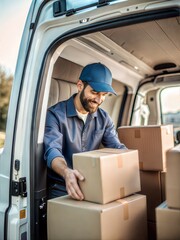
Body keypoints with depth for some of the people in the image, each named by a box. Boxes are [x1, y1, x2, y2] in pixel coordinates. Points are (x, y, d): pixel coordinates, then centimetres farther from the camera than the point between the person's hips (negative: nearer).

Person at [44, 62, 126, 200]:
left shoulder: (104, 118, 6)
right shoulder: (55, 114, -11)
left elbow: (116, 147, -3)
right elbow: (52, 150, -25)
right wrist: (66, 172, -46)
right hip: (60, 188, -4)